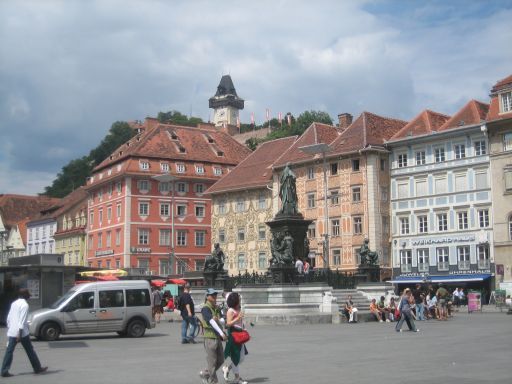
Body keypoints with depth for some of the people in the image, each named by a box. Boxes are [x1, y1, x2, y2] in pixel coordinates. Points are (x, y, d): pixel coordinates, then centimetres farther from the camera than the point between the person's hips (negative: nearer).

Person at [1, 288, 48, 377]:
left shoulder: (14, 303, 13)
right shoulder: (24, 305, -11)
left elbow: (8, 318, 16)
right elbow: (22, 320, -19)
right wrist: (19, 334, -22)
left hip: (11, 332, 6)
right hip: (22, 332, -6)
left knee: (9, 351, 3)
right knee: (30, 350, 6)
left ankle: (4, 371, -5)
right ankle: (37, 368, 16)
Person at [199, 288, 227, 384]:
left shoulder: (217, 308, 14)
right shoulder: (205, 308, -11)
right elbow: (212, 322, -21)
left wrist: (218, 319, -15)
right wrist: (222, 333, -27)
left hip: (218, 337, 8)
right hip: (210, 337, -8)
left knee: (220, 360, 13)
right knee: (212, 361, -1)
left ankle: (204, 374, 27)